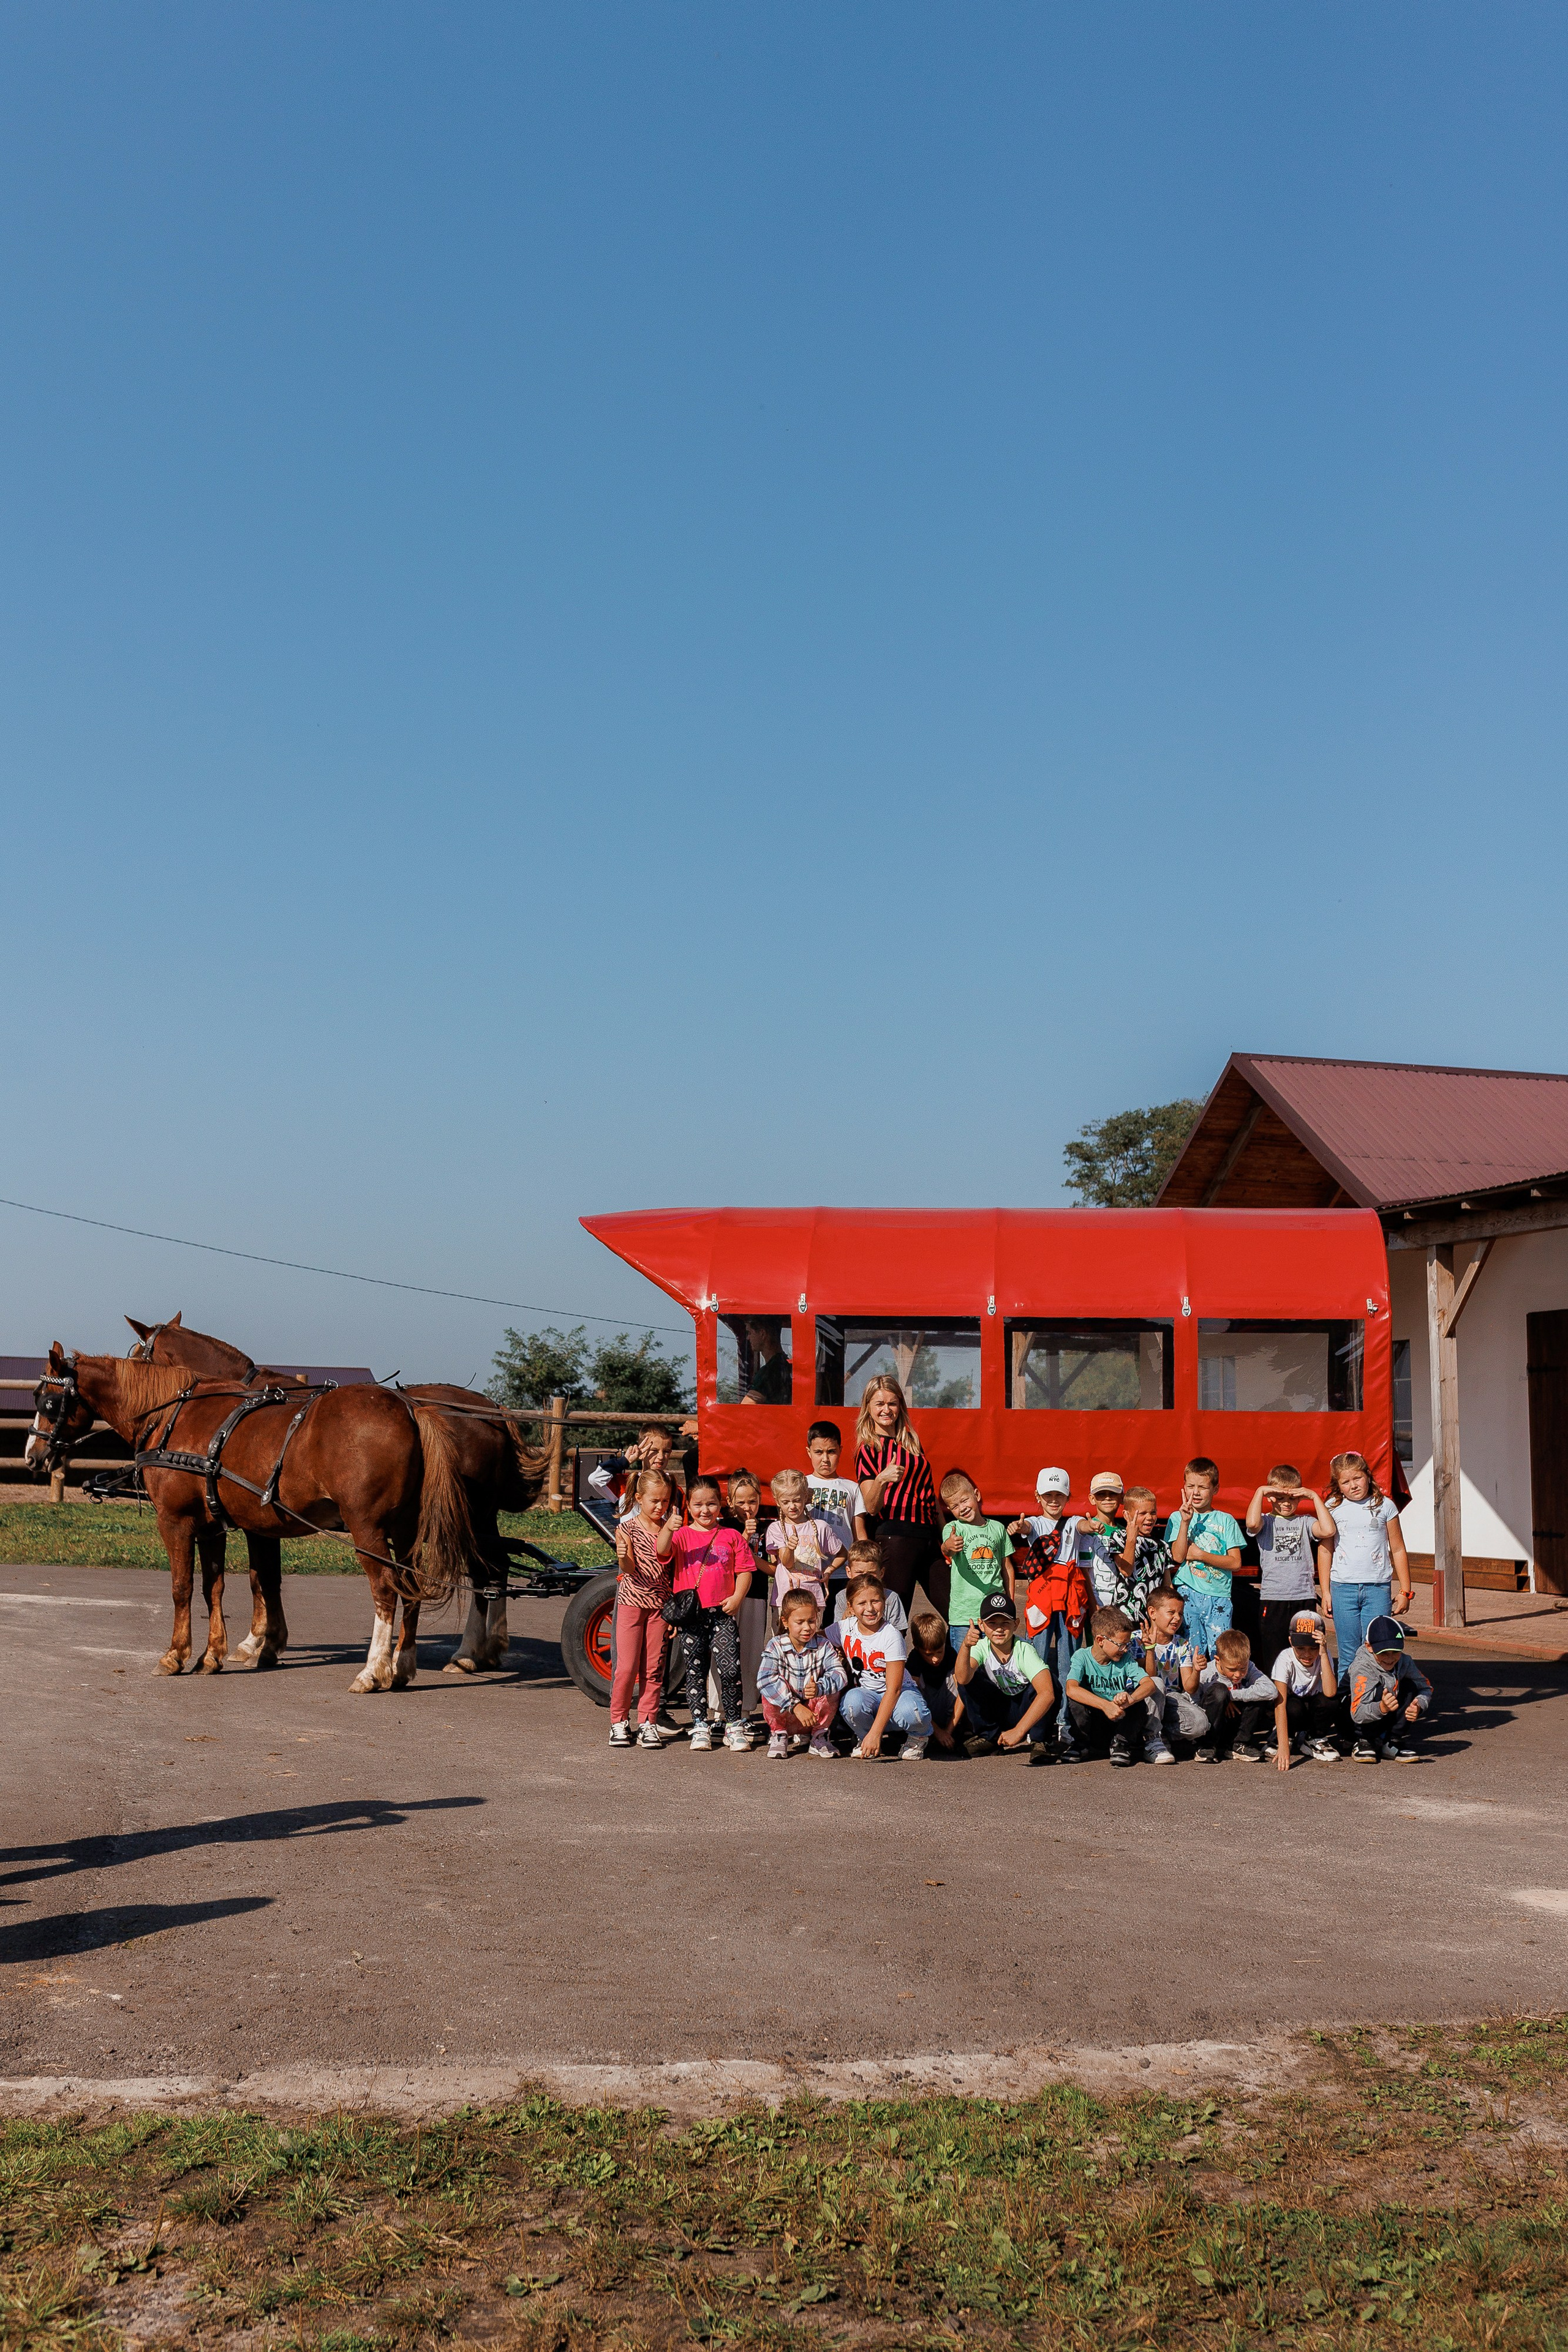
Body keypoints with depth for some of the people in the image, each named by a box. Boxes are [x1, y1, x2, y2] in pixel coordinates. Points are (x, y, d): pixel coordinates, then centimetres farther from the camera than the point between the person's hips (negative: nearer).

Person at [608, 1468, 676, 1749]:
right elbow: (629, 1568, -11)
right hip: (632, 1601, -3)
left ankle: (648, 1723, 10)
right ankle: (619, 1721, 10)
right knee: (627, 1665, -4)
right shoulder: (628, 1528, -3)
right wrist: (623, 1557, -35)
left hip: (660, 1604, 3)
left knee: (654, 1667, 3)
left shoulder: (669, 1529, 6)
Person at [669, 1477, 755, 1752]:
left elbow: (744, 1570, 8)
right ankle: (700, 1726, 15)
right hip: (691, 1614, 1)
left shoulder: (732, 1536, 7)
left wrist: (737, 1597, -7)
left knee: (730, 1670, -7)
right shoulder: (682, 1535, 5)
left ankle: (735, 1726, 5)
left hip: (723, 1613, 0)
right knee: (695, 1672, 6)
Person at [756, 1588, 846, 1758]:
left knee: (831, 1688, -24)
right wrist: (796, 1707, -37)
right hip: (783, 1714, -1)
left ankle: (819, 1736, -2)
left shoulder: (823, 1645, -7)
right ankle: (778, 1735, -3)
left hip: (813, 1713, 1)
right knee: (769, 1691, -28)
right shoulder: (776, 1646, -13)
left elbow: (839, 1673, -23)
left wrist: (819, 1688, -46)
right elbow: (765, 1680, -29)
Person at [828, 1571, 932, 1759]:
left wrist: (875, 1732, -31)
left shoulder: (891, 1636, -20)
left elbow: (894, 1689, -23)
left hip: (899, 1693, -2)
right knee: (852, 1700, -36)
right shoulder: (844, 1629, -7)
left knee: (910, 1713, -39)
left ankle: (918, 1737, 0)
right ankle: (863, 1738, -2)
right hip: (865, 1693, 2)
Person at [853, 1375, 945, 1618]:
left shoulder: (911, 1442, 18)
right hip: (895, 1536, -6)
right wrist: (881, 1480, -28)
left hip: (931, 1537, 6)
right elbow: (871, 1507, -8)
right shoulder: (867, 1449, 1)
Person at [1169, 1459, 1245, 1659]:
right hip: (1187, 1593, 0)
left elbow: (1235, 1562, 0)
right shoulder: (1177, 1518, 7)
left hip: (1219, 1596, 0)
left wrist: (1200, 1555, -7)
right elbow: (1178, 1557, -6)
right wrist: (1185, 1522, -12)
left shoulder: (1225, 1520, 7)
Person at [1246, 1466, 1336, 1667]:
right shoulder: (1266, 1521, 5)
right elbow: (1252, 1523, -19)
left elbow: (1328, 1531, -8)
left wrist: (1315, 1497, -3)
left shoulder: (1304, 1522, 11)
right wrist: (1260, 1492, -9)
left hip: (1304, 1597, 2)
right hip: (1273, 1598, -2)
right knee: (1273, 1656, 2)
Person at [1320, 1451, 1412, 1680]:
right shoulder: (1333, 1508, 5)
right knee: (1348, 1655, 1)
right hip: (1343, 1587, 0)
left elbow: (1398, 1550, 10)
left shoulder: (1385, 1506, 5)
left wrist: (1405, 1591, 8)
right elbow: (1325, 1551, 10)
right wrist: (1325, 1592, 5)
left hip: (1378, 1587, 0)